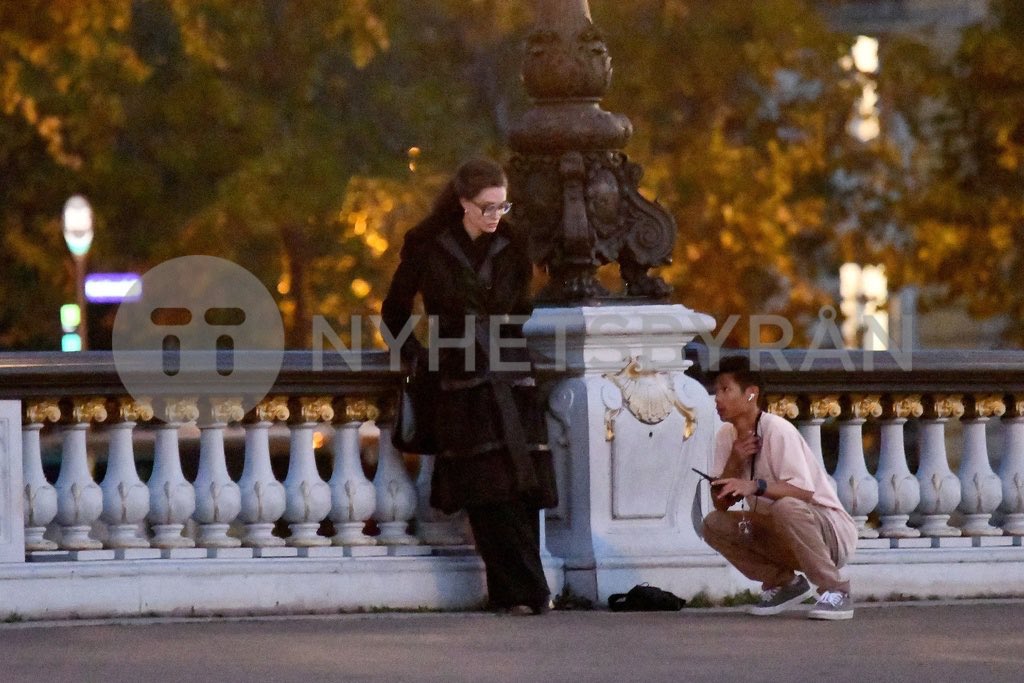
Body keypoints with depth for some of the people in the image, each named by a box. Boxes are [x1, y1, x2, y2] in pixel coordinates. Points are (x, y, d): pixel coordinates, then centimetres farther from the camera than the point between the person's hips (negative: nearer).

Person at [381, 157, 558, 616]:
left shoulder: (510, 250, 11)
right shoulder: (427, 248, 3)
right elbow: (394, 311, 13)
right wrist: (417, 355, 4)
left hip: (511, 381, 3)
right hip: (463, 386, -3)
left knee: (522, 491, -7)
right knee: (491, 494, -13)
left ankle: (513, 592, -3)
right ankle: (528, 591, -14)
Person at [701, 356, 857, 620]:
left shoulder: (777, 430, -19)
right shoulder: (726, 437, 2)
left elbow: (804, 492, -28)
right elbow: (721, 504, 0)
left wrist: (756, 486, -41)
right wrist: (734, 463, -16)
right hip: (779, 534, 7)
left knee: (786, 507, -38)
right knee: (714, 524, -7)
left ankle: (835, 591, -21)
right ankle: (785, 583, 6)